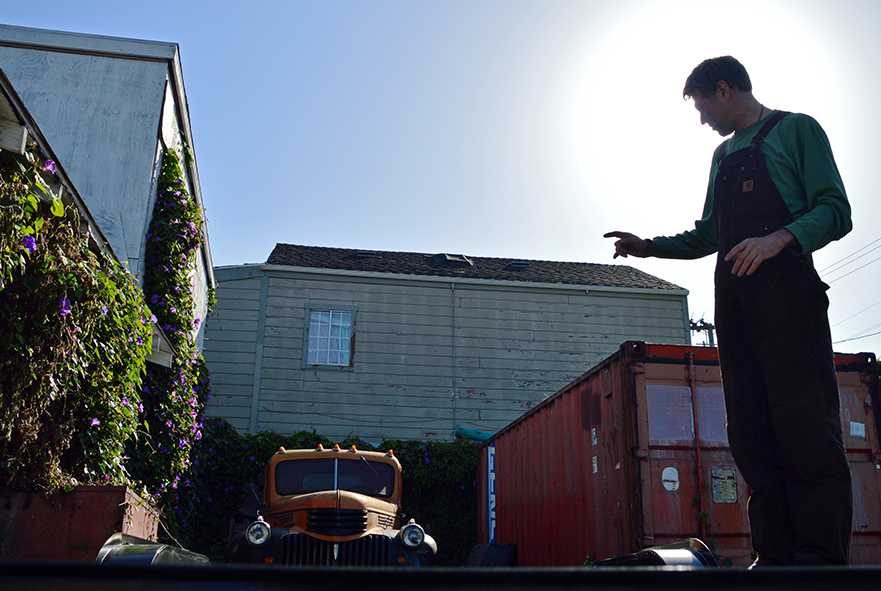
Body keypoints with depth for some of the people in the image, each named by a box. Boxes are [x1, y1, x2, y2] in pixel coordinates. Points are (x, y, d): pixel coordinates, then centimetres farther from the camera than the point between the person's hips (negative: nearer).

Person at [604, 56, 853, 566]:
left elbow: (836, 212, -5)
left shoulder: (796, 130, 6)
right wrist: (648, 246, 17)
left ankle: (822, 556, -12)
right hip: (734, 297, 7)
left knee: (804, 423, -14)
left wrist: (779, 238, -22)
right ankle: (777, 555, 2)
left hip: (786, 291, -7)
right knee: (751, 431, 0)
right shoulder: (723, 155, 27)